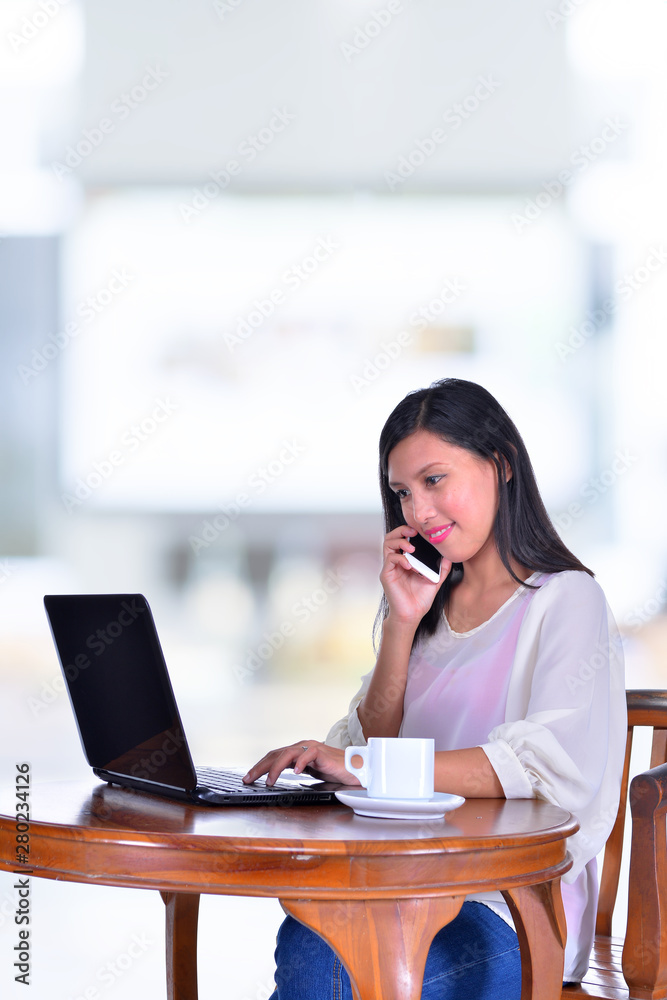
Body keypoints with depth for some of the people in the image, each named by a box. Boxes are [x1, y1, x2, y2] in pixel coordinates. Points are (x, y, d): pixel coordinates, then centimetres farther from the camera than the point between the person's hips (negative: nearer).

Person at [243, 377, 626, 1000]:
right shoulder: (430, 606, 20)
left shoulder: (565, 600, -3)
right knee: (304, 942, -28)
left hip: (516, 912, -5)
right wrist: (401, 624, 2)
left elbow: (555, 766, -19)